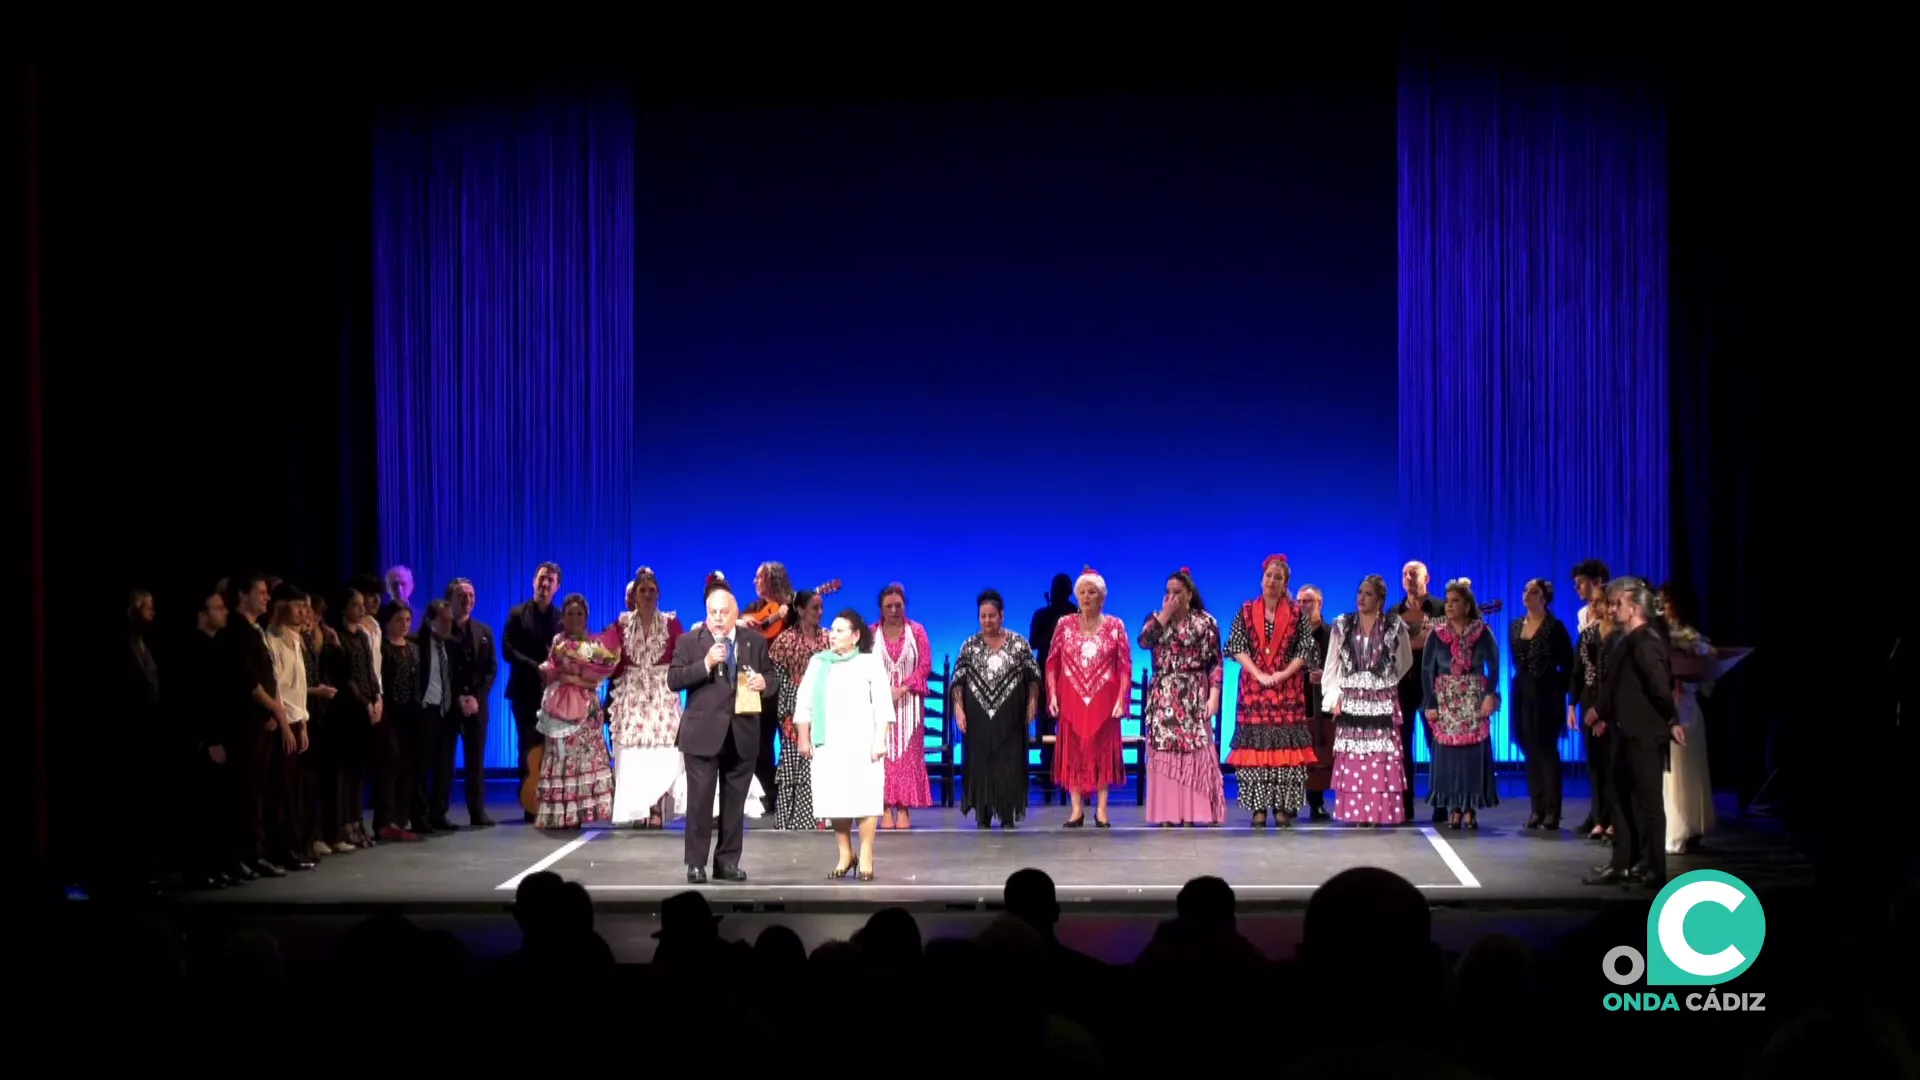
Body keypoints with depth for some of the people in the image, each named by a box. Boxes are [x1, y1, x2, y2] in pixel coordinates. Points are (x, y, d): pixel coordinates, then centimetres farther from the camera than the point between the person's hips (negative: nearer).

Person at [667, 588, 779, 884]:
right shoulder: (688, 641, 1)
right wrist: (705, 664, -19)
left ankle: (728, 862, 16)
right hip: (703, 733, -3)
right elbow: (673, 680, -7)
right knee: (700, 800, -2)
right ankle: (696, 863, 4)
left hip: (743, 734, 3)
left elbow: (771, 674, 15)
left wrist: (764, 682, -8)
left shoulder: (755, 642, 9)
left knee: (735, 801, 8)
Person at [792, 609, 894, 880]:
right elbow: (804, 703, 11)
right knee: (834, 800, 2)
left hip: (861, 744, -3)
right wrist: (803, 738, 5)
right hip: (827, 744, 3)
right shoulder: (818, 662, 11)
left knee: (864, 798, -6)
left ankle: (866, 856, 2)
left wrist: (879, 740, -10)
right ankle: (845, 854, 15)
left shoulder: (870, 662, 3)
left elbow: (883, 705, -3)